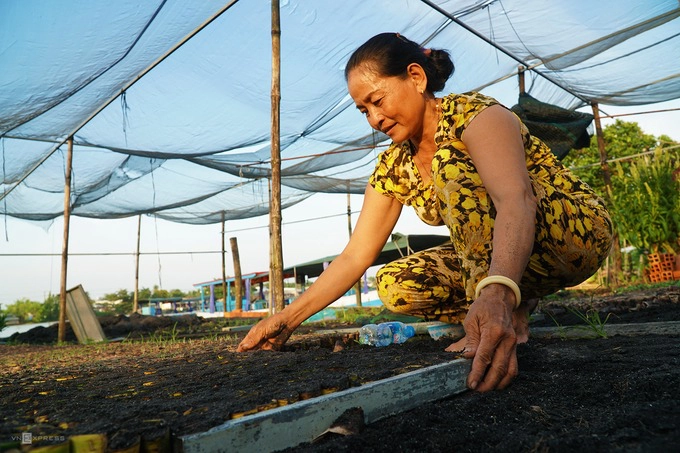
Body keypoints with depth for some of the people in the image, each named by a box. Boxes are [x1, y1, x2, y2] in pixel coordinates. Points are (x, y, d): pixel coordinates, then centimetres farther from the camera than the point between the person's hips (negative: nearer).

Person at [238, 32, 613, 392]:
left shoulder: (474, 114, -19)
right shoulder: (393, 167, -1)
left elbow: (515, 200, -38)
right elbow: (355, 256, -3)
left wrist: (497, 292, -56)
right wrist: (288, 318, -8)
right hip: (485, 260, 7)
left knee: (453, 163, -28)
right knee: (395, 286, -13)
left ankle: (509, 314, -21)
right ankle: (512, 312, 1)